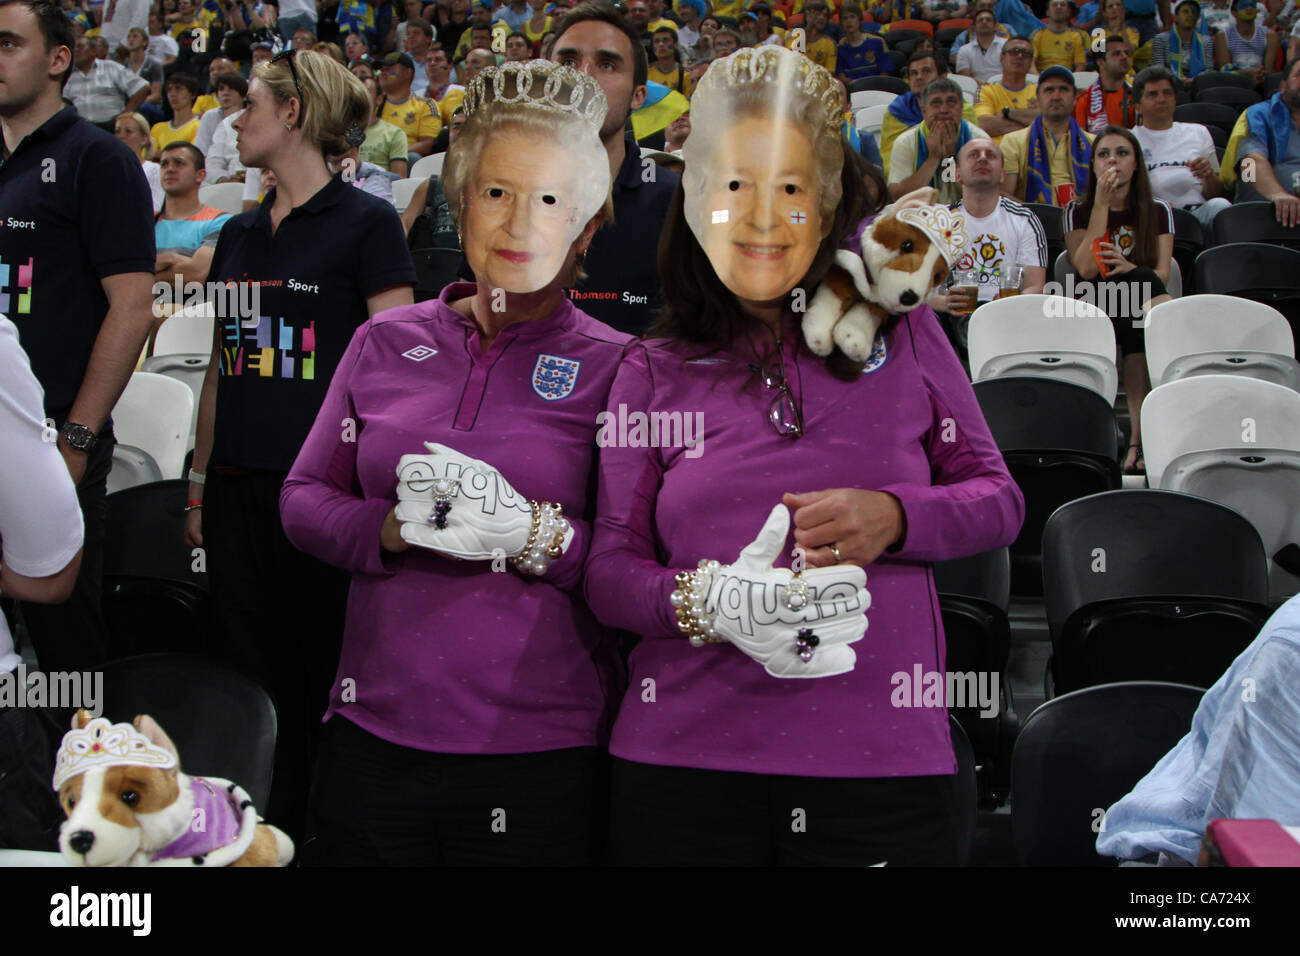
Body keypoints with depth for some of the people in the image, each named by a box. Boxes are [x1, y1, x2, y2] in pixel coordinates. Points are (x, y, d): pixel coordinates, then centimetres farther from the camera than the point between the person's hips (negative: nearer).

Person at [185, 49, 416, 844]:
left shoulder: (365, 223, -4)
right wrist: (200, 481, 15)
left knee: (331, 682, 1)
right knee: (254, 682, 10)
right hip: (240, 490, 6)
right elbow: (221, 368, 18)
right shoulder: (240, 234, 14)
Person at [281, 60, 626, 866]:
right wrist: (392, 528, -9)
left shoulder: (614, 367, -1)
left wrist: (533, 535, -21)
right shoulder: (385, 344, 9)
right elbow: (303, 498, 10)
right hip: (373, 734, 3)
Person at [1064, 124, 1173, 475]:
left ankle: (1137, 437, -43)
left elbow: (1161, 274, 2)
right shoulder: (1078, 211, 13)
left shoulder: (1158, 211, 17)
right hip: (1096, 306, -1)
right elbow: (1086, 269, -7)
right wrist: (1101, 204, -6)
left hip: (1142, 302, 1)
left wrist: (1130, 270, -22)